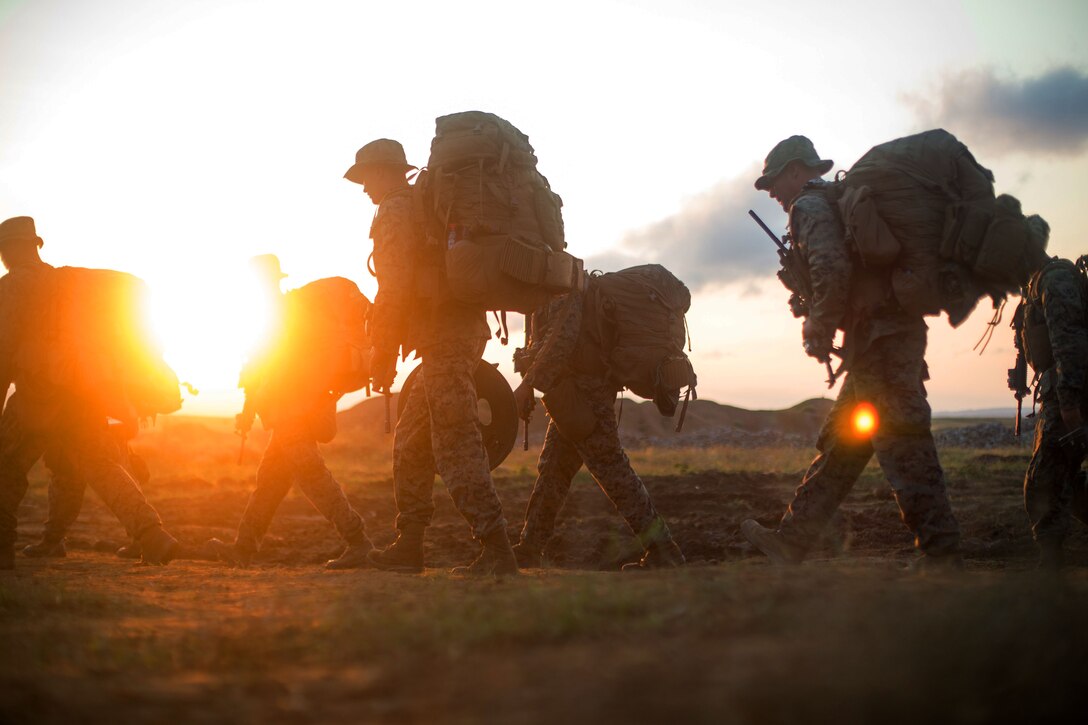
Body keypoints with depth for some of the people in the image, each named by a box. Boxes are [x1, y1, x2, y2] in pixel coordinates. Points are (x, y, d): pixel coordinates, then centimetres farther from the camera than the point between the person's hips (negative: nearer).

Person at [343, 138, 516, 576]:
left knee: (457, 446, -12)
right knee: (411, 443, 15)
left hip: (442, 338, -10)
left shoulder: (395, 212, -6)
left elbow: (395, 288, -14)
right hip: (466, 327, 10)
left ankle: (497, 551, -15)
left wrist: (382, 353, -10)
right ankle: (408, 545, 17)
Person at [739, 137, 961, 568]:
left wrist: (820, 334, -10)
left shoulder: (809, 207, -6)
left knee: (902, 448, -10)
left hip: (877, 337, -10)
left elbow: (832, 270, -22)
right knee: (841, 444, 12)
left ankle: (942, 557, -10)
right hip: (895, 333, 10)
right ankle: (791, 541, 18)